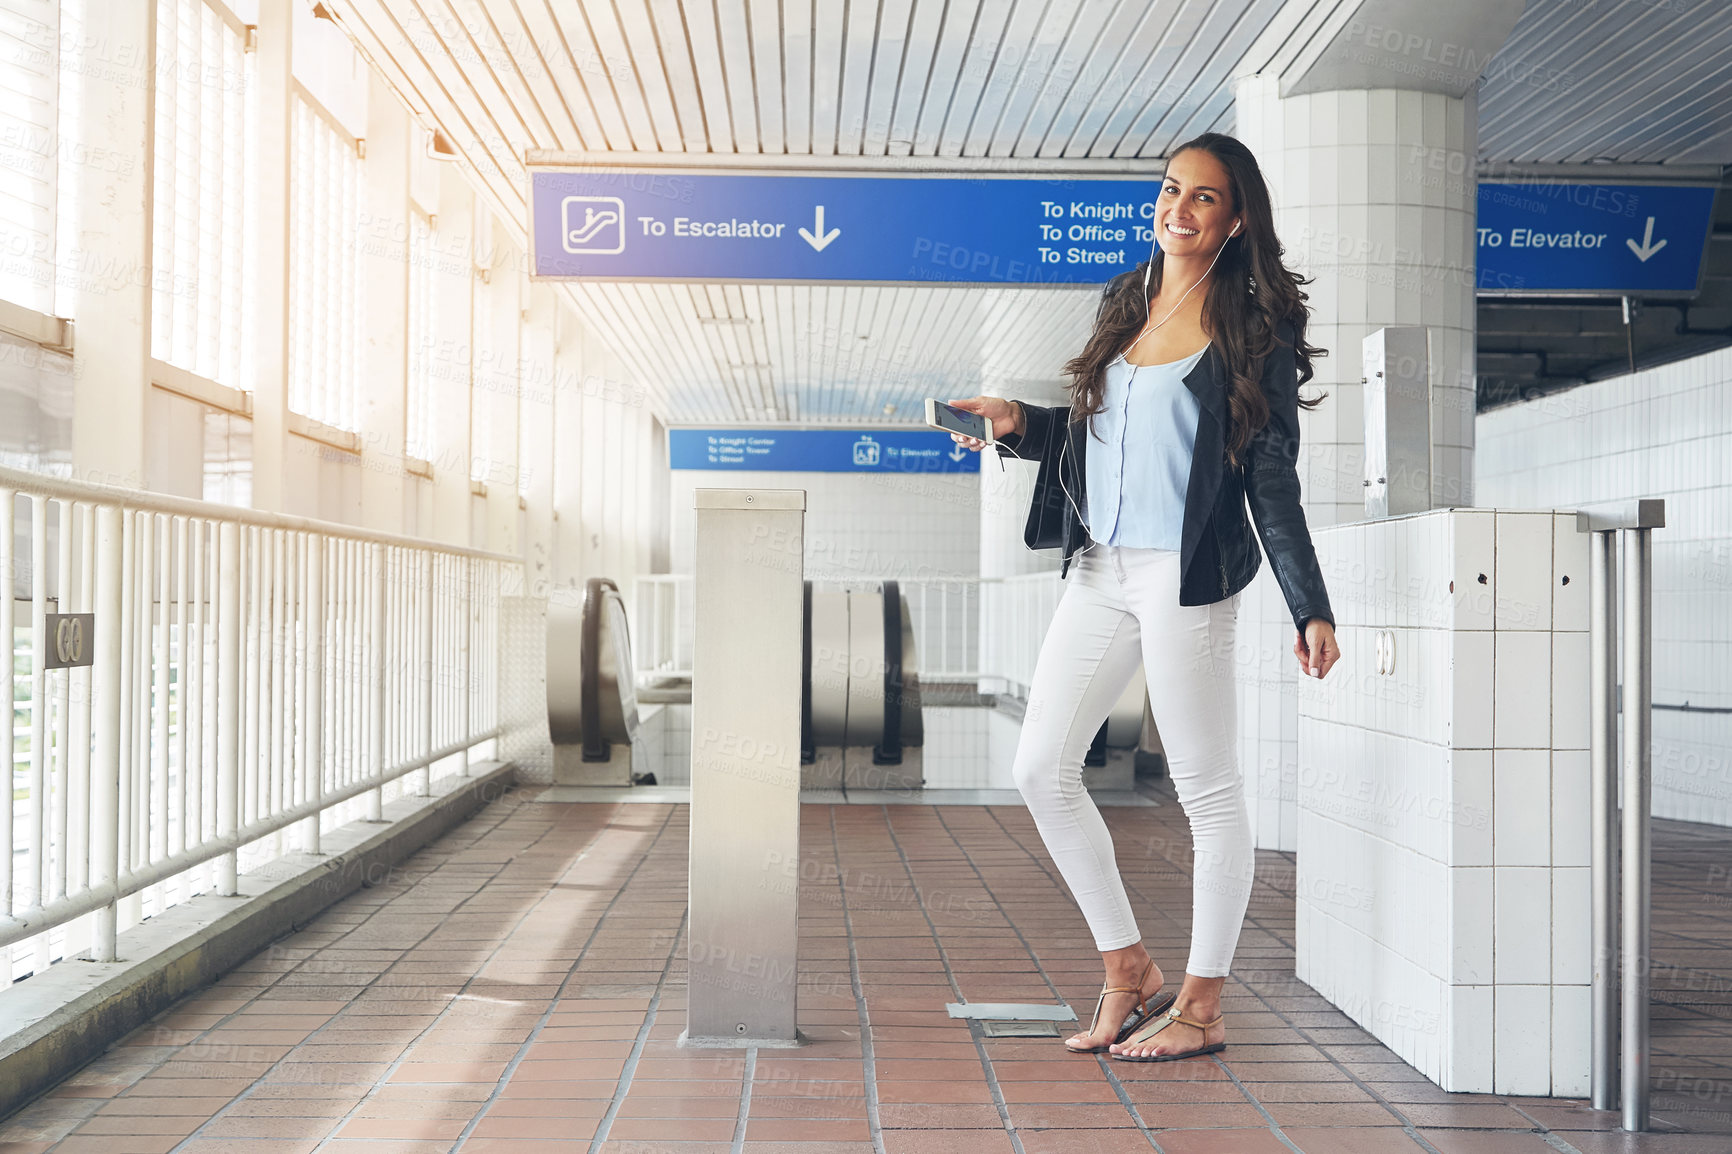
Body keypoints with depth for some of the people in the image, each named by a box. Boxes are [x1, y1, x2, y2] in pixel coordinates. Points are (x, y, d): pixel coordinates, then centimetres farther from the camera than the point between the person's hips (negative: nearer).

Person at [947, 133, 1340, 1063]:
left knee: (1207, 789, 3)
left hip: (1187, 574, -7)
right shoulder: (1124, 304, 15)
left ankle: (1201, 1005, 17)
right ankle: (1129, 973, 19)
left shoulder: (1254, 326, -2)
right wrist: (1017, 423, 5)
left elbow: (1273, 477, -4)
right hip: (1100, 569, 7)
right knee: (1041, 769, 5)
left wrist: (1310, 608, -8)